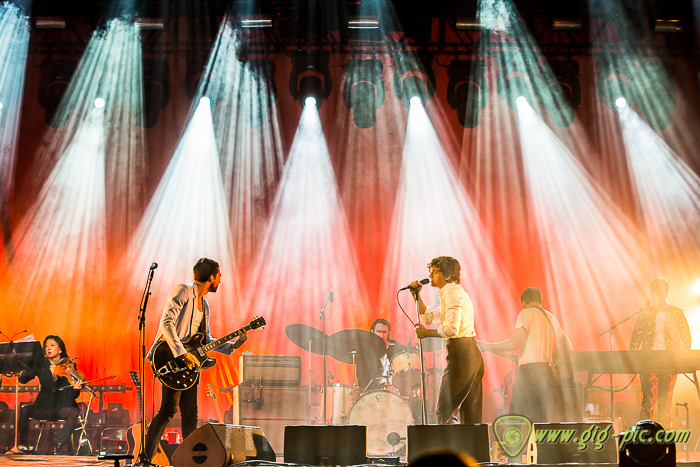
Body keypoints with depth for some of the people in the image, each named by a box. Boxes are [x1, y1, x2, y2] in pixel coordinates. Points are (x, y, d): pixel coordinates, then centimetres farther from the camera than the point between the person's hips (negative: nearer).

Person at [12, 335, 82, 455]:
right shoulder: (40, 364, 4)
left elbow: (73, 396, -2)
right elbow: (23, 380, -5)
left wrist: (76, 389, -26)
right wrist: (23, 374, -29)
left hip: (63, 407, -1)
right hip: (44, 407, 2)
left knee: (75, 412, -33)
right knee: (24, 410, -26)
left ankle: (59, 446, -32)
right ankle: (23, 444, -9)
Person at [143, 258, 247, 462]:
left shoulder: (204, 305, 21)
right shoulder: (183, 291, -6)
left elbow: (206, 340, 24)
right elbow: (166, 323, -18)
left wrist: (233, 344, 14)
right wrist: (182, 353, -23)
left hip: (190, 362, 9)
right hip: (170, 358, -9)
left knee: (190, 414, 8)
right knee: (169, 408, -16)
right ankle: (146, 456, -12)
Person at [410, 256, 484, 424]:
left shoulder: (451, 292, -10)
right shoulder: (454, 292, 22)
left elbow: (452, 328, -21)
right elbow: (429, 317, 28)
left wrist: (427, 333, -10)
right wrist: (416, 296, 18)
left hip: (461, 354, -10)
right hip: (473, 354, 10)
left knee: (444, 413, -8)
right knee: (471, 418, 9)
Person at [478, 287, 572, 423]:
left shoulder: (526, 313, -1)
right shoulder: (550, 317, 20)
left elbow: (515, 343, -13)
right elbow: (567, 348, 21)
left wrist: (487, 347, -5)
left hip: (530, 370, -7)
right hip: (547, 373, 7)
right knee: (539, 421, 10)